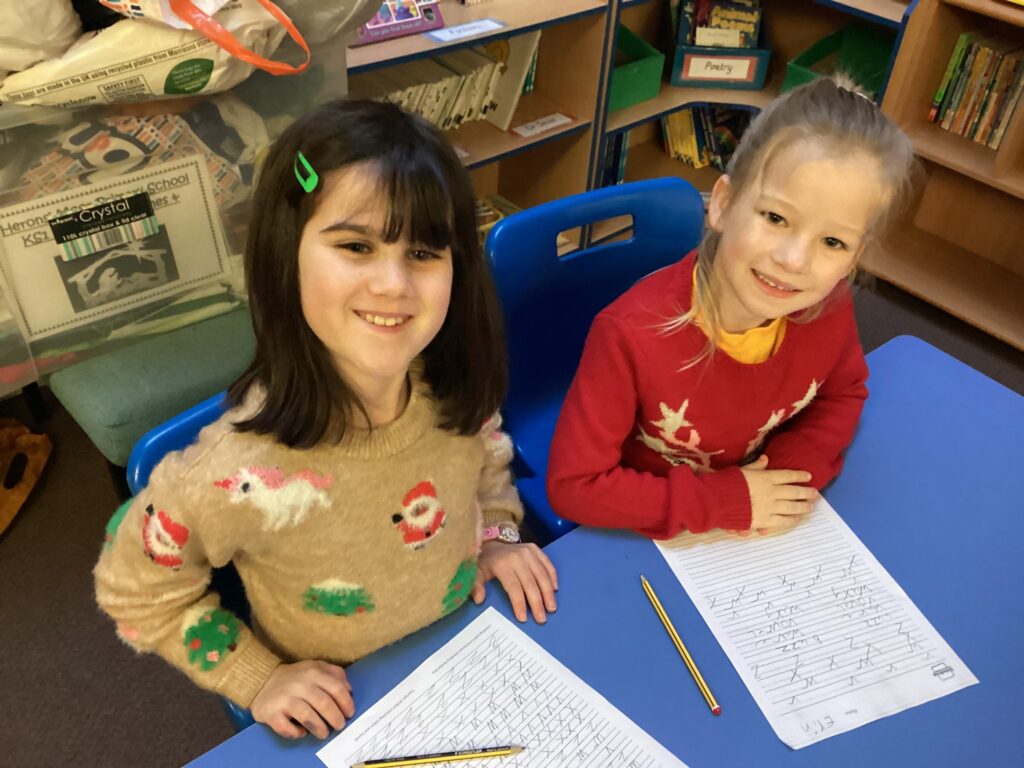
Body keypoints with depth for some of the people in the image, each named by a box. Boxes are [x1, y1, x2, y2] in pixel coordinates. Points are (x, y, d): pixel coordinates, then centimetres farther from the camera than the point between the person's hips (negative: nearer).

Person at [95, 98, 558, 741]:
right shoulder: (241, 476, -34)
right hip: (346, 716, -2)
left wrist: (499, 534, -9)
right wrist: (260, 680, -13)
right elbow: (135, 590, -14)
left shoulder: (455, 386, -21)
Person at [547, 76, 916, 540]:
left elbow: (843, 393, 6)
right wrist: (722, 500, -23)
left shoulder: (829, 309, -16)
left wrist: (796, 472, -13)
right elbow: (573, 485, -22)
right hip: (638, 538, -4)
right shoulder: (633, 334, -29)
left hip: (756, 535, 4)